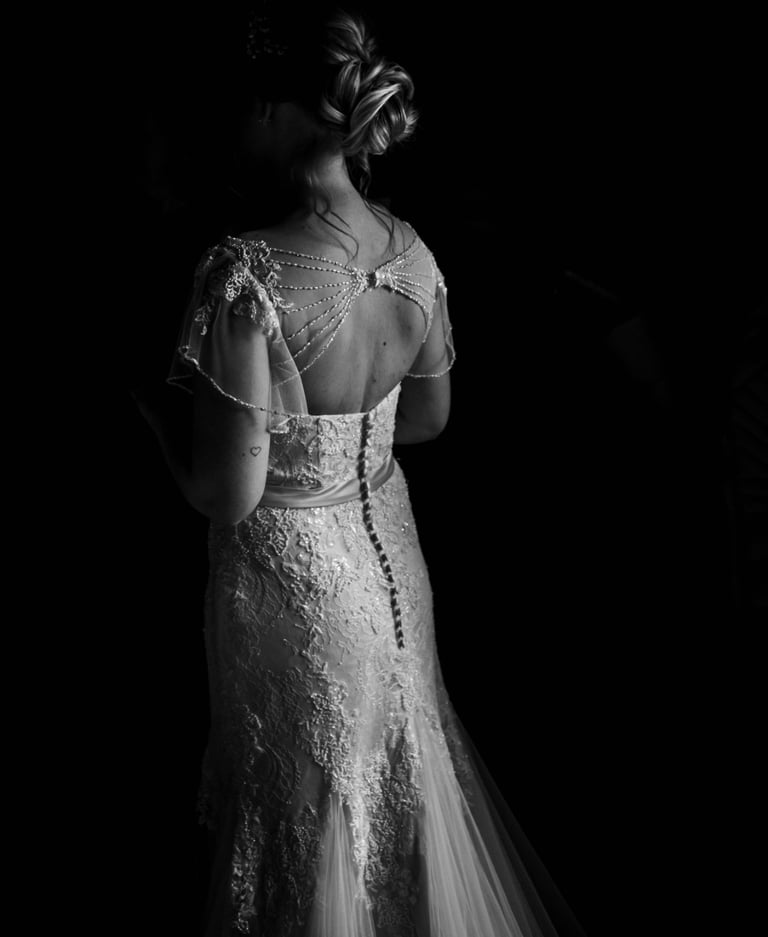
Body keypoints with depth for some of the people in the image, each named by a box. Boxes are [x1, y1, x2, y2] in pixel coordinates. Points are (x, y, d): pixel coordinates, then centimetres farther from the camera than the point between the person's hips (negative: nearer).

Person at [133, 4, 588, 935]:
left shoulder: (245, 274, -30)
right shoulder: (412, 250, -9)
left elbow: (228, 497, -25)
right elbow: (429, 416, 5)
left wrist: (147, 418, -8)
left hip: (289, 576, -6)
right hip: (389, 549, 6)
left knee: (307, 807, 19)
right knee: (407, 770, 29)